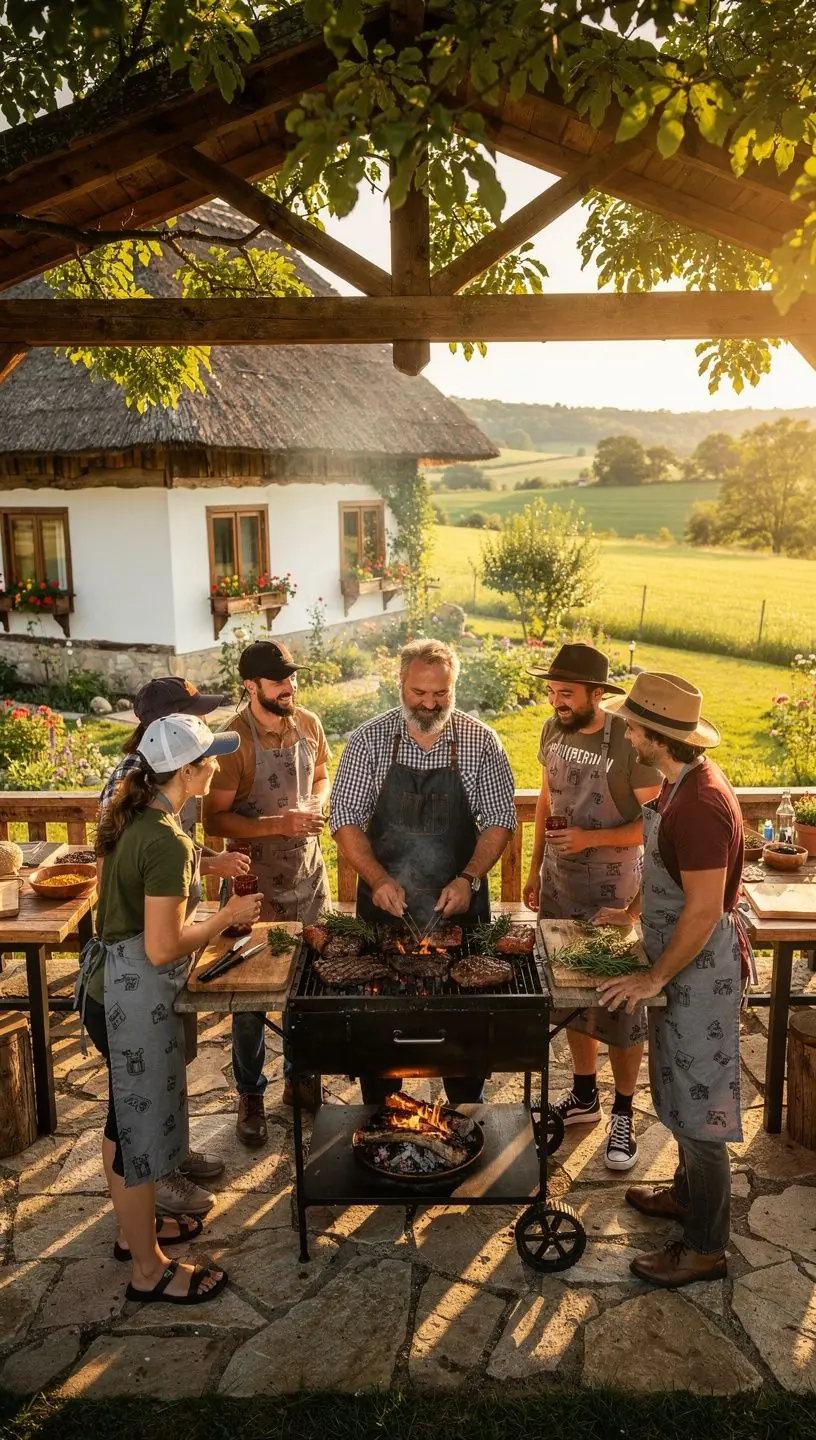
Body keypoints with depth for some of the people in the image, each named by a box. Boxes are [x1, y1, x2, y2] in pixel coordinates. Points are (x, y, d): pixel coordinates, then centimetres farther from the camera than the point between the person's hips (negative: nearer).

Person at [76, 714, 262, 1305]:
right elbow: (162, 948, -26)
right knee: (142, 1128, 7)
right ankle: (148, 1269, 26)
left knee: (126, 1118, 24)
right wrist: (227, 917, -14)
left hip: (109, 985, 10)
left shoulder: (130, 816, 2)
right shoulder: (167, 842, -27)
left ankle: (135, 1226, 45)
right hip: (137, 1000, -10)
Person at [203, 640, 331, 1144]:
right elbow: (215, 820, -17)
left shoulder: (309, 724, -2)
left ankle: (301, 1074, 39)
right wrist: (279, 824, -26)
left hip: (309, 876, 5)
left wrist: (315, 805, -6)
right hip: (256, 885, -5)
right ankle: (251, 1097, 28)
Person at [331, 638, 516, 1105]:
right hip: (384, 902, 0)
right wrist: (378, 879, -18)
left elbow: (500, 819, -2)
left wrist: (468, 879, -16)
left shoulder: (481, 742, -4)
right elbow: (346, 818, -5)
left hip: (459, 904, 0)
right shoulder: (369, 739, -5)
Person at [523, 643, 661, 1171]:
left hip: (614, 895, -6)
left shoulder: (629, 744, -20)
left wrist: (593, 839, -26)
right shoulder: (553, 731, -1)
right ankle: (585, 1097, 37)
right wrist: (536, 868, 13)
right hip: (561, 888, 6)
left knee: (621, 1005, 6)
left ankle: (623, 1116, 24)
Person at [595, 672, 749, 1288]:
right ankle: (688, 1192, 44)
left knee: (698, 1106, 4)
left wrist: (655, 978, -19)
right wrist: (637, 911, 16)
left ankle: (706, 1248, 20)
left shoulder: (700, 806, -29)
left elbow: (704, 912, -27)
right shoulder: (681, 783, 2)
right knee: (684, 1092, 24)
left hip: (700, 968, -10)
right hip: (683, 959, 10)